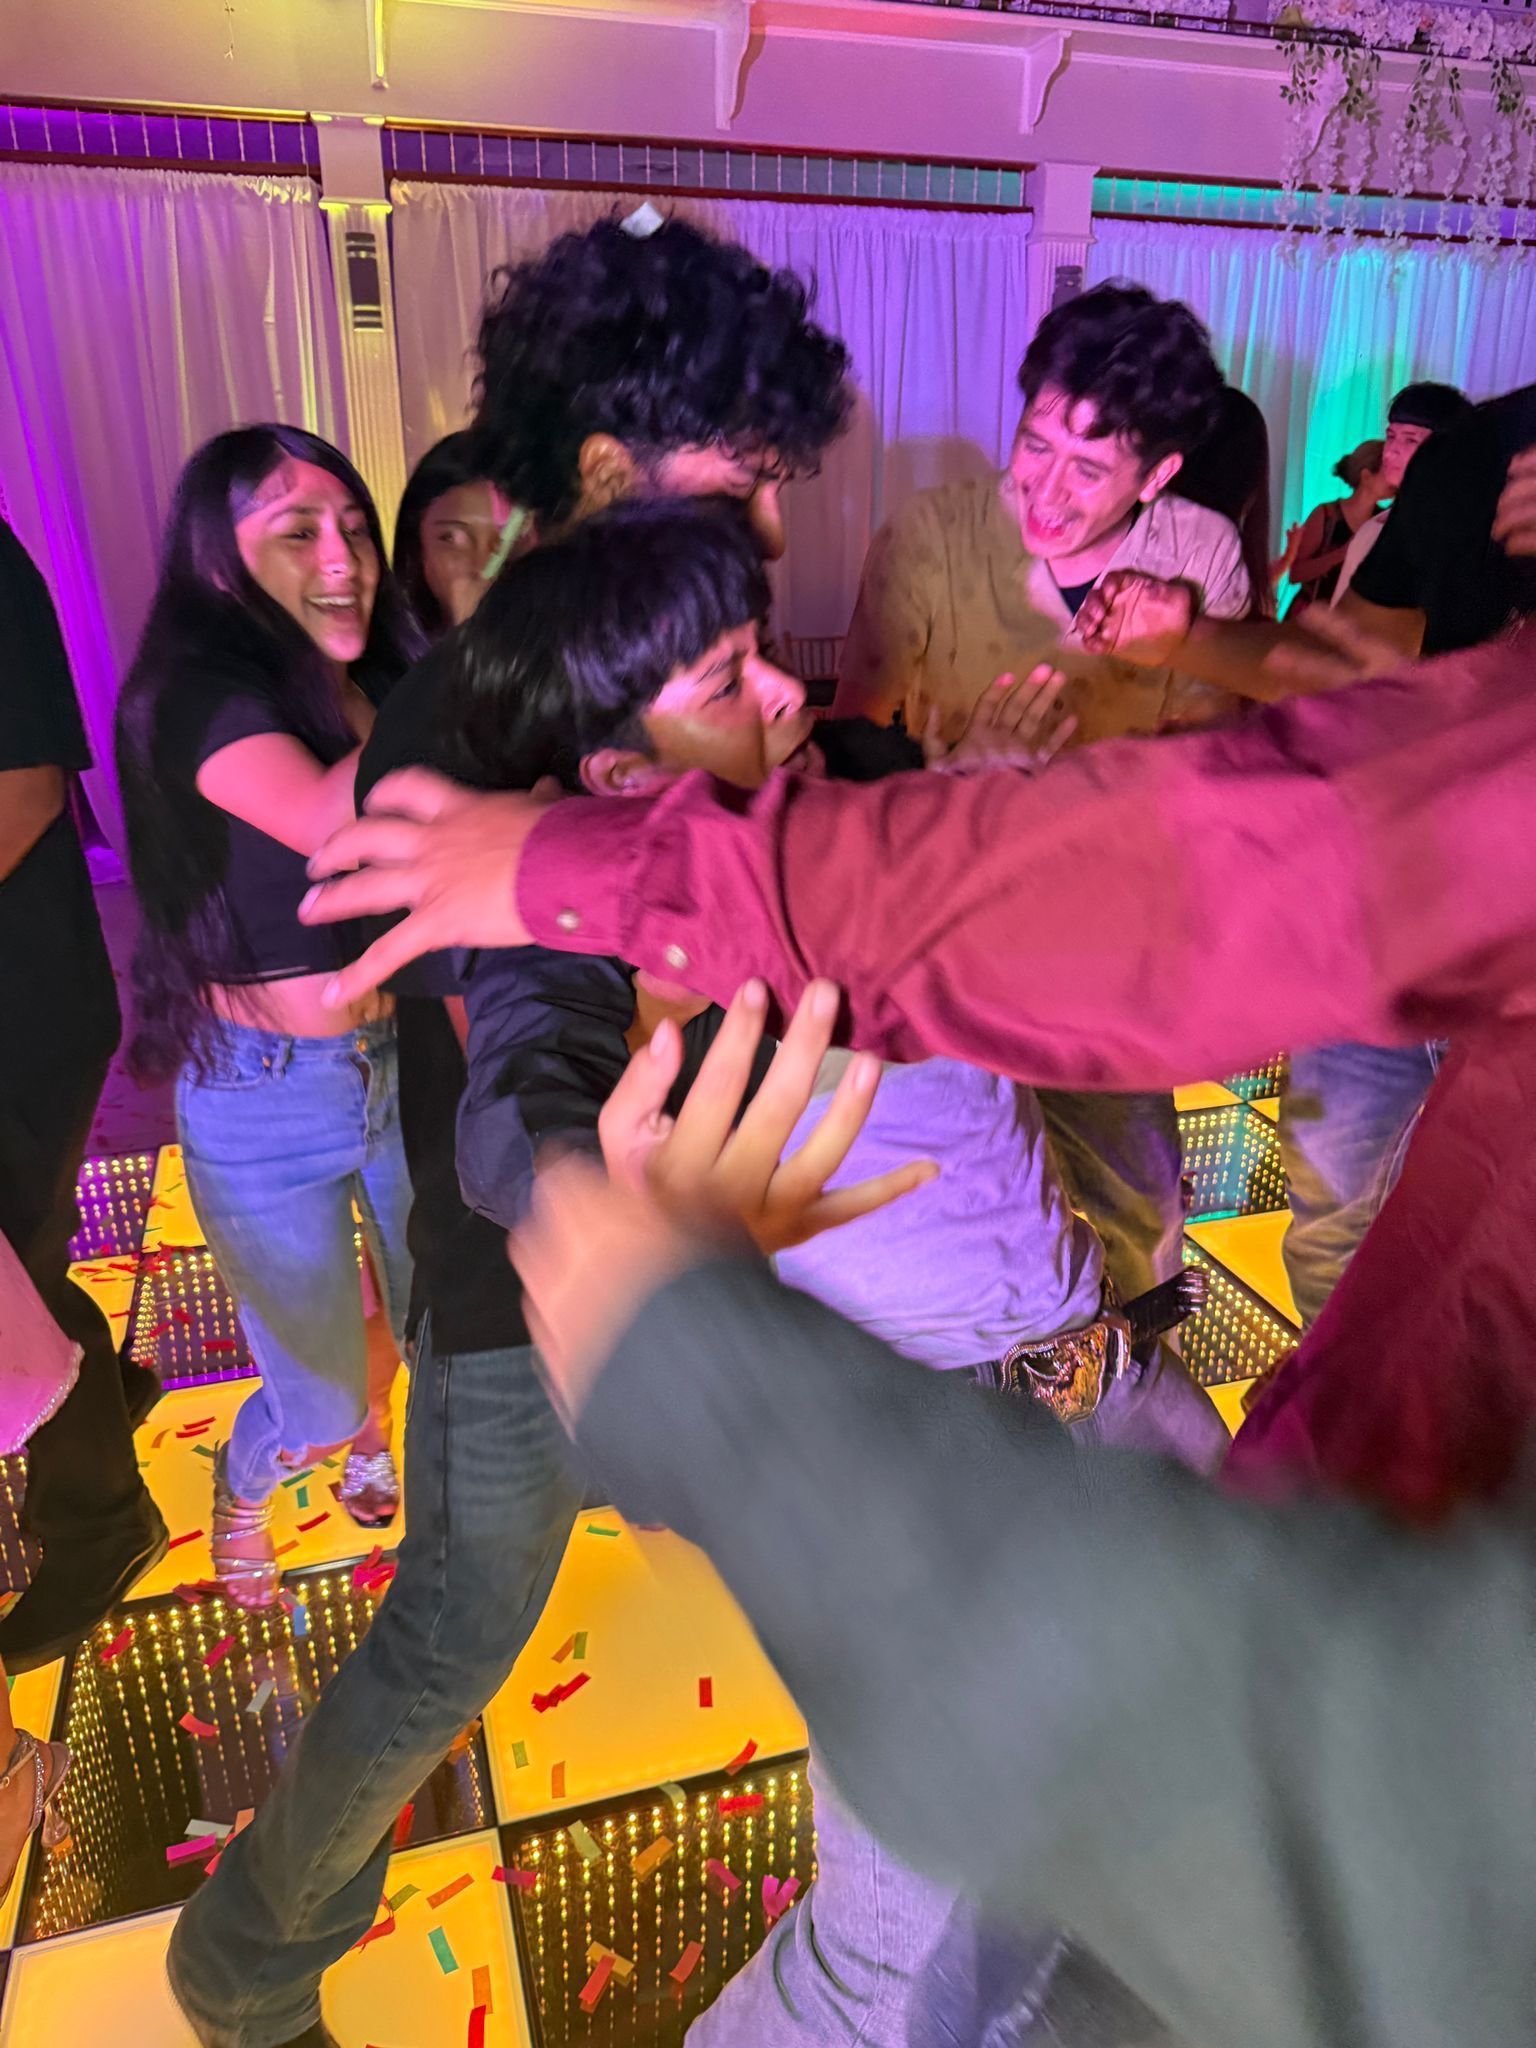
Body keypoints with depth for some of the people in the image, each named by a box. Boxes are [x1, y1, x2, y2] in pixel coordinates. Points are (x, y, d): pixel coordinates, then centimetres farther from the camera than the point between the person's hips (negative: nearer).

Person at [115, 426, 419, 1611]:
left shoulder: (379, 683, 2)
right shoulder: (195, 693, -18)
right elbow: (325, 818, -37)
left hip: (404, 1059, 5)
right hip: (266, 1098, -5)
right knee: (316, 1403, 11)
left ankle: (368, 1420, 58)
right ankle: (240, 1493, 48)